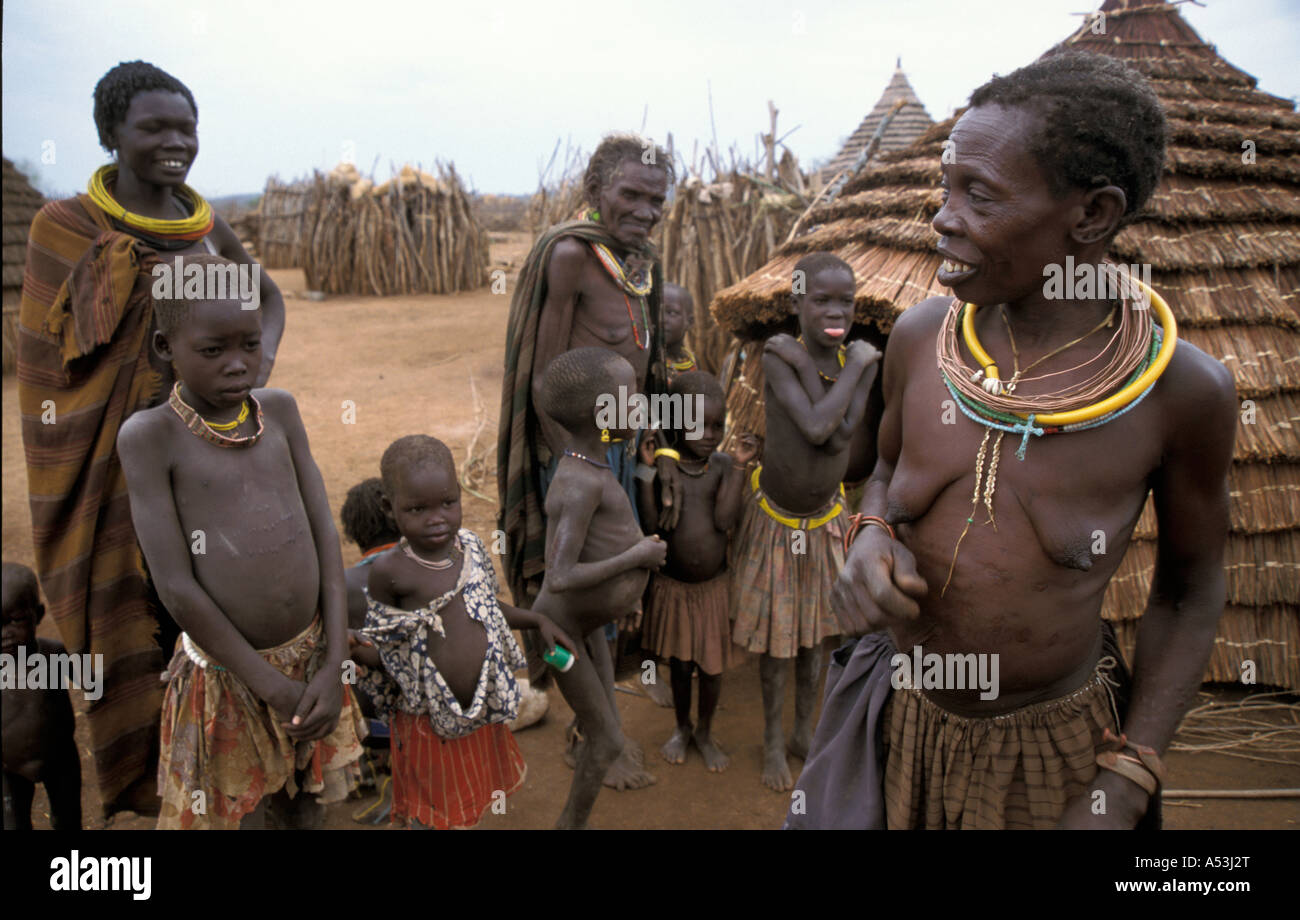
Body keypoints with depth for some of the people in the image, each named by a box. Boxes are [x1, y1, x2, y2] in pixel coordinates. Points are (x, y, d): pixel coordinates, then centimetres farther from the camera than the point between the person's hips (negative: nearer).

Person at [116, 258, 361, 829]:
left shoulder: (279, 411, -2)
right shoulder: (149, 436, -13)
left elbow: (324, 532, -2)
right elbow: (175, 585, -15)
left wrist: (332, 665, -9)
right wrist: (275, 687, -13)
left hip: (310, 654, 4)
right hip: (228, 671, -3)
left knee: (303, 806, 21)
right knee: (237, 813, 12)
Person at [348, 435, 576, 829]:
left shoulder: (470, 545, -6)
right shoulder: (390, 572, -20)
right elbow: (383, 648, -12)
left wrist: (538, 620, 0)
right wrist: (353, 651, -33)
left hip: (483, 709, 5)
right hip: (430, 720, -4)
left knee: (472, 803, 25)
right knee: (430, 815, 16)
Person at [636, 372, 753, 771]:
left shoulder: (723, 465, -7)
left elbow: (724, 520, -19)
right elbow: (650, 523, -20)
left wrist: (738, 467, -21)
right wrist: (647, 470, -25)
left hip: (714, 586, 1)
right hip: (671, 586, -1)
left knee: (711, 665, 11)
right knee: (679, 663, 15)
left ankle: (705, 732, 35)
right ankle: (682, 728, 39)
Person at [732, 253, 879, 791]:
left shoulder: (862, 361, -10)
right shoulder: (777, 356, -22)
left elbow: (839, 437, -23)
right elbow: (815, 427, -34)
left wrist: (804, 363, -23)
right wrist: (853, 365, -24)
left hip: (825, 521, 4)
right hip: (774, 519, -3)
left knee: (813, 631, 18)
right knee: (775, 632, 10)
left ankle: (804, 731, 38)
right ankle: (772, 738, 31)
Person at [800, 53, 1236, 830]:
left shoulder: (1184, 389, -18)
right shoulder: (920, 336, -11)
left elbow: (1191, 592, -5)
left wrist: (1124, 788, -9)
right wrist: (872, 536, -14)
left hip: (1055, 747, -2)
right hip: (897, 718, 3)